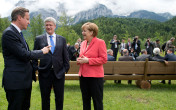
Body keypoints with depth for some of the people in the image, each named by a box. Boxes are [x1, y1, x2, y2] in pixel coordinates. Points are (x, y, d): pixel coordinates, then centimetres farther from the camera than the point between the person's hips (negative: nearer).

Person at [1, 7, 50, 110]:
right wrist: (42, 51, -7)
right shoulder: (9, 33, -16)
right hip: (15, 82, -9)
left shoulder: (18, 33, 14)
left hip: (25, 80, 9)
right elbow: (24, 55, -21)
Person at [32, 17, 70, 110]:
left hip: (59, 73, 1)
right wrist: (36, 67, -2)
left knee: (60, 98, 9)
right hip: (44, 73, -1)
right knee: (45, 98, 11)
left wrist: (66, 68, 3)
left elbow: (65, 56, 9)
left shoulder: (62, 39, 8)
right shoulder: (39, 39, 4)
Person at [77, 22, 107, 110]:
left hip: (95, 76, -7)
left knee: (97, 101, 4)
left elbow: (104, 59, -14)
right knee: (85, 100, 17)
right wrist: (79, 60, 1)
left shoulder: (100, 42, -8)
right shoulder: (83, 43, 12)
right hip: (83, 75, 7)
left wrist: (87, 60, -18)